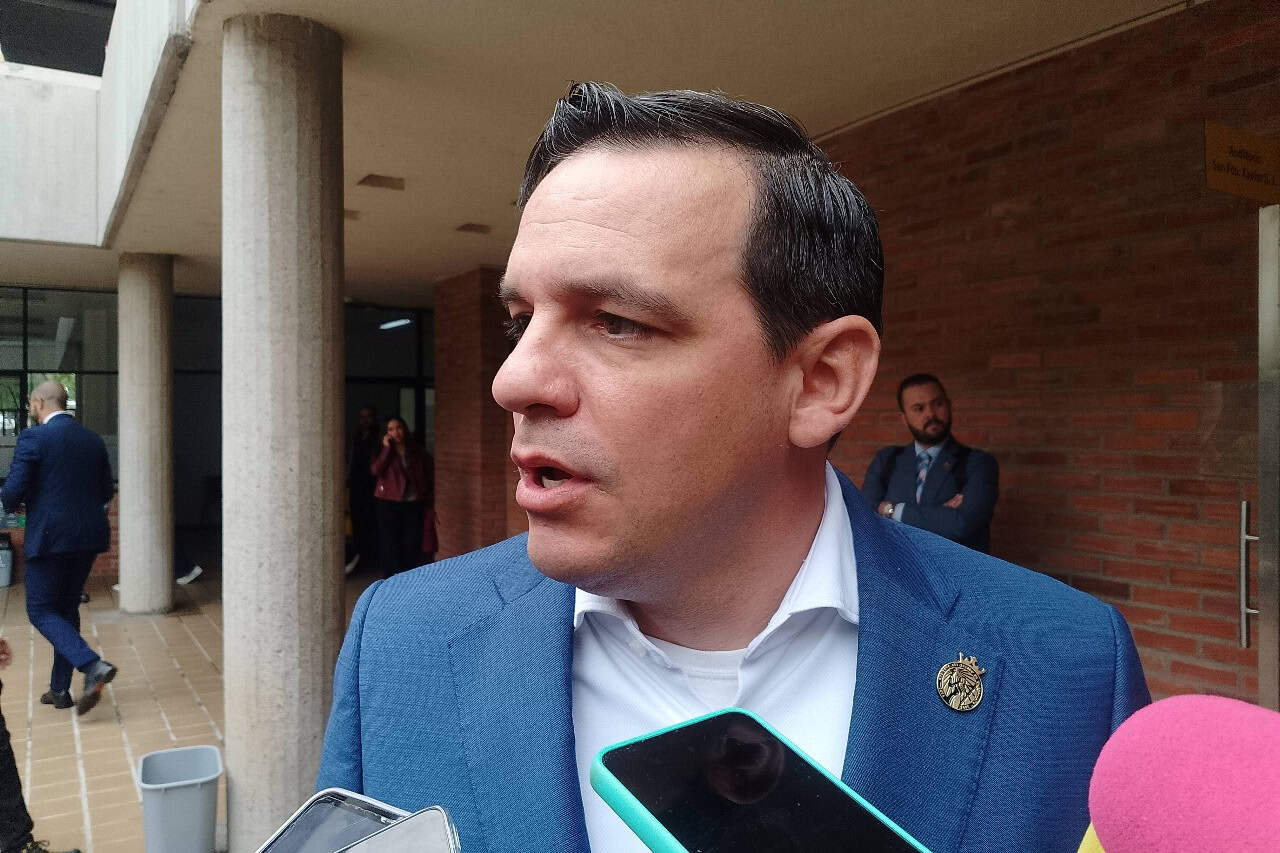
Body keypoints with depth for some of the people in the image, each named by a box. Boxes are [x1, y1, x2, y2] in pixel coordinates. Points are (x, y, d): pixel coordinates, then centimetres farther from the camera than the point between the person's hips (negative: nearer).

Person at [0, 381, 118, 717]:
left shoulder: (33, 438, -10)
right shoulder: (93, 440, 8)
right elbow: (106, 491, 13)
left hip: (49, 537, -6)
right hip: (88, 537, 6)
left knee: (40, 611, 5)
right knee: (67, 608, 17)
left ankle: (92, 666, -15)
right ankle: (60, 689, 23)